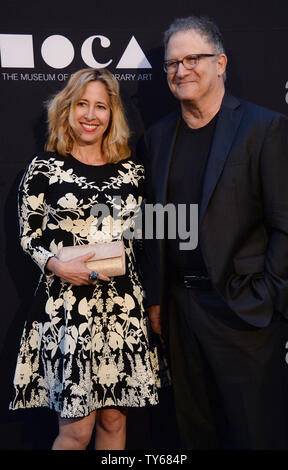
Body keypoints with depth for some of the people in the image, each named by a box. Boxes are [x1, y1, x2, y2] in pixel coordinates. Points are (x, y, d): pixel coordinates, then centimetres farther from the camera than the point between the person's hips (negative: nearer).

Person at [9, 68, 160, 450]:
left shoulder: (131, 170, 9)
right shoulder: (45, 167, 0)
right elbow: (28, 236, 2)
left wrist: (150, 300, 10)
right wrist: (58, 266, -16)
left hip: (123, 305, 3)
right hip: (67, 305, -3)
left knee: (114, 419, 10)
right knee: (77, 428, 0)